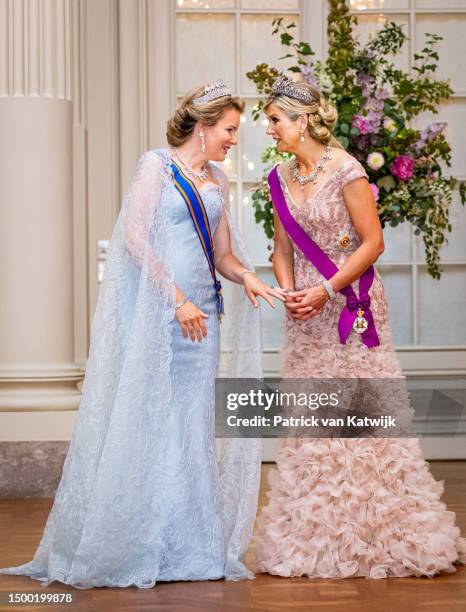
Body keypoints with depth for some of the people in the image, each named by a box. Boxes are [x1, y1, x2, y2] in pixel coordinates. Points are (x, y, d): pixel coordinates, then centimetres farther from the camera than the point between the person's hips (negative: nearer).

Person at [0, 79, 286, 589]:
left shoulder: (216, 182, 16)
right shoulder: (157, 165, -2)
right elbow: (135, 238, -11)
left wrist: (245, 276, -3)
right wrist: (177, 299, -16)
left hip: (200, 316, 6)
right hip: (155, 312, -6)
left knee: (192, 427, 6)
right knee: (145, 421, -3)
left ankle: (189, 548, 13)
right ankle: (134, 546, 6)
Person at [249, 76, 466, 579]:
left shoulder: (345, 170, -12)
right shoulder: (281, 178, 7)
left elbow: (373, 242, -12)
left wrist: (326, 291, -16)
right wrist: (288, 290, -4)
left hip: (351, 302, -6)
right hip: (306, 311, 6)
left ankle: (378, 533, 10)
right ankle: (320, 535, 19)